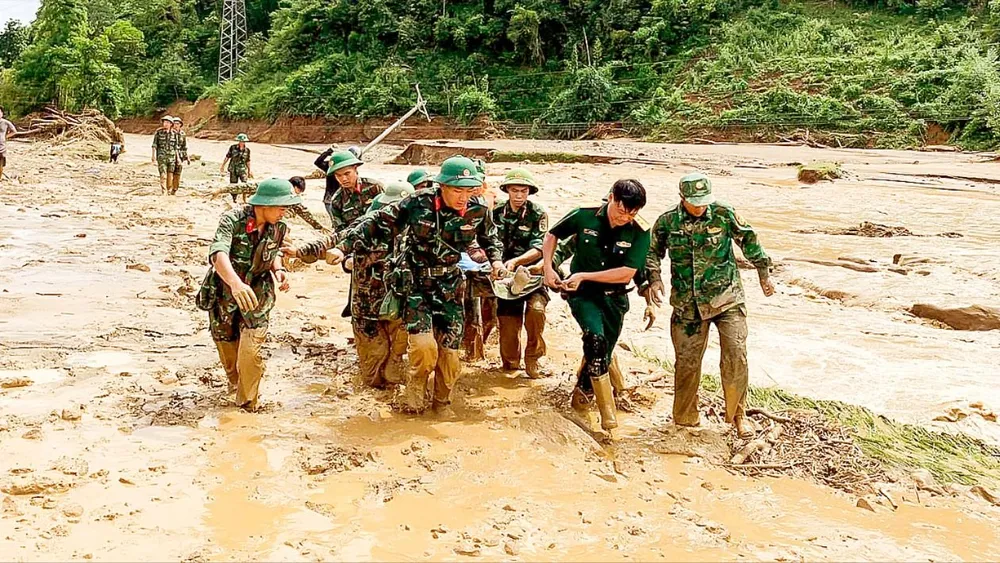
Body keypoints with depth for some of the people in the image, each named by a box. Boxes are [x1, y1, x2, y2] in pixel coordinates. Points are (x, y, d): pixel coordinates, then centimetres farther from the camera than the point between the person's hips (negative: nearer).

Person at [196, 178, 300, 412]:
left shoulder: (279, 228, -11)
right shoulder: (232, 220, -25)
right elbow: (218, 254, -40)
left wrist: (278, 269, -13)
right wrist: (236, 283, -58)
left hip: (257, 293, 1)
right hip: (224, 291, -1)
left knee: (251, 351, -14)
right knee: (226, 344, 17)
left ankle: (247, 407, 1)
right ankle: (235, 381, 48)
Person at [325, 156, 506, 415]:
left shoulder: (477, 212, -6)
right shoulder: (418, 204, -15)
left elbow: (489, 238, 16)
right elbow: (378, 224, -9)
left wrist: (495, 259, -1)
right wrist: (344, 246, -15)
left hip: (449, 287, 3)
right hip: (414, 284, -3)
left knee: (449, 350, 1)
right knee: (424, 345, -20)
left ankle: (442, 401, 29)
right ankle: (415, 389, 12)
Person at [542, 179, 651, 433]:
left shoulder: (640, 232, -14)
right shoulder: (585, 216, -14)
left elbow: (626, 273, -17)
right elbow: (552, 235, 3)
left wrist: (584, 275, -20)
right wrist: (548, 268, -7)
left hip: (613, 297, 2)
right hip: (582, 293, -2)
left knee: (602, 353, 12)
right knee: (596, 339, -27)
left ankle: (583, 392, 43)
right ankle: (607, 412, -22)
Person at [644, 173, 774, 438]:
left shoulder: (724, 214, -5)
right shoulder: (667, 222, -3)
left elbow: (748, 240, 7)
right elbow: (652, 252, 11)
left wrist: (764, 272, 12)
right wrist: (654, 280, -4)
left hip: (726, 298, -1)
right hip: (687, 304, 1)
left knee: (736, 356, -8)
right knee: (686, 362, 3)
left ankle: (738, 414, 12)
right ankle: (685, 419, 20)